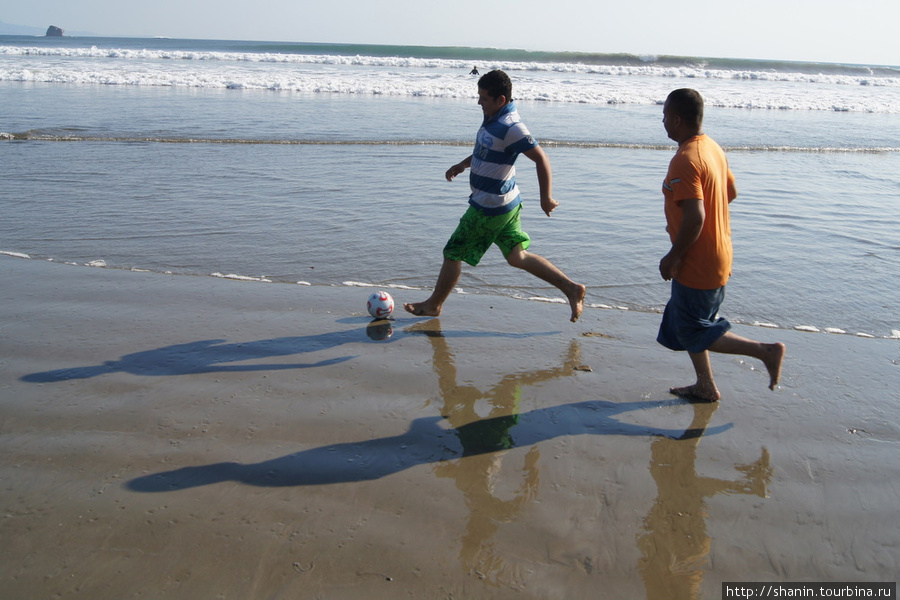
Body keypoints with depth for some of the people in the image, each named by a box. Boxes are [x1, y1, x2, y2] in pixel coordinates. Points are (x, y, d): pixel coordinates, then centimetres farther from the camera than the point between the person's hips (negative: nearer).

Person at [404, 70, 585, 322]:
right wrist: (463, 164, 17)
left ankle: (433, 305, 23)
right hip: (507, 204, 10)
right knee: (517, 257, 15)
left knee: (453, 254, 5)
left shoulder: (510, 128, -24)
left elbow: (541, 159, -24)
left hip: (489, 208, -10)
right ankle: (571, 288, 15)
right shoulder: (494, 118, 6)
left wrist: (546, 198, -22)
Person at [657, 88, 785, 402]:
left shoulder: (685, 160, -24)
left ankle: (766, 350, 4)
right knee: (684, 325, 20)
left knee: (694, 333, 3)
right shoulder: (713, 148, 7)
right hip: (717, 256, 10)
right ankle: (705, 386, 27)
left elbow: (695, 216, -30)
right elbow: (731, 192, 18)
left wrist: (673, 257, -19)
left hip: (697, 266, -10)